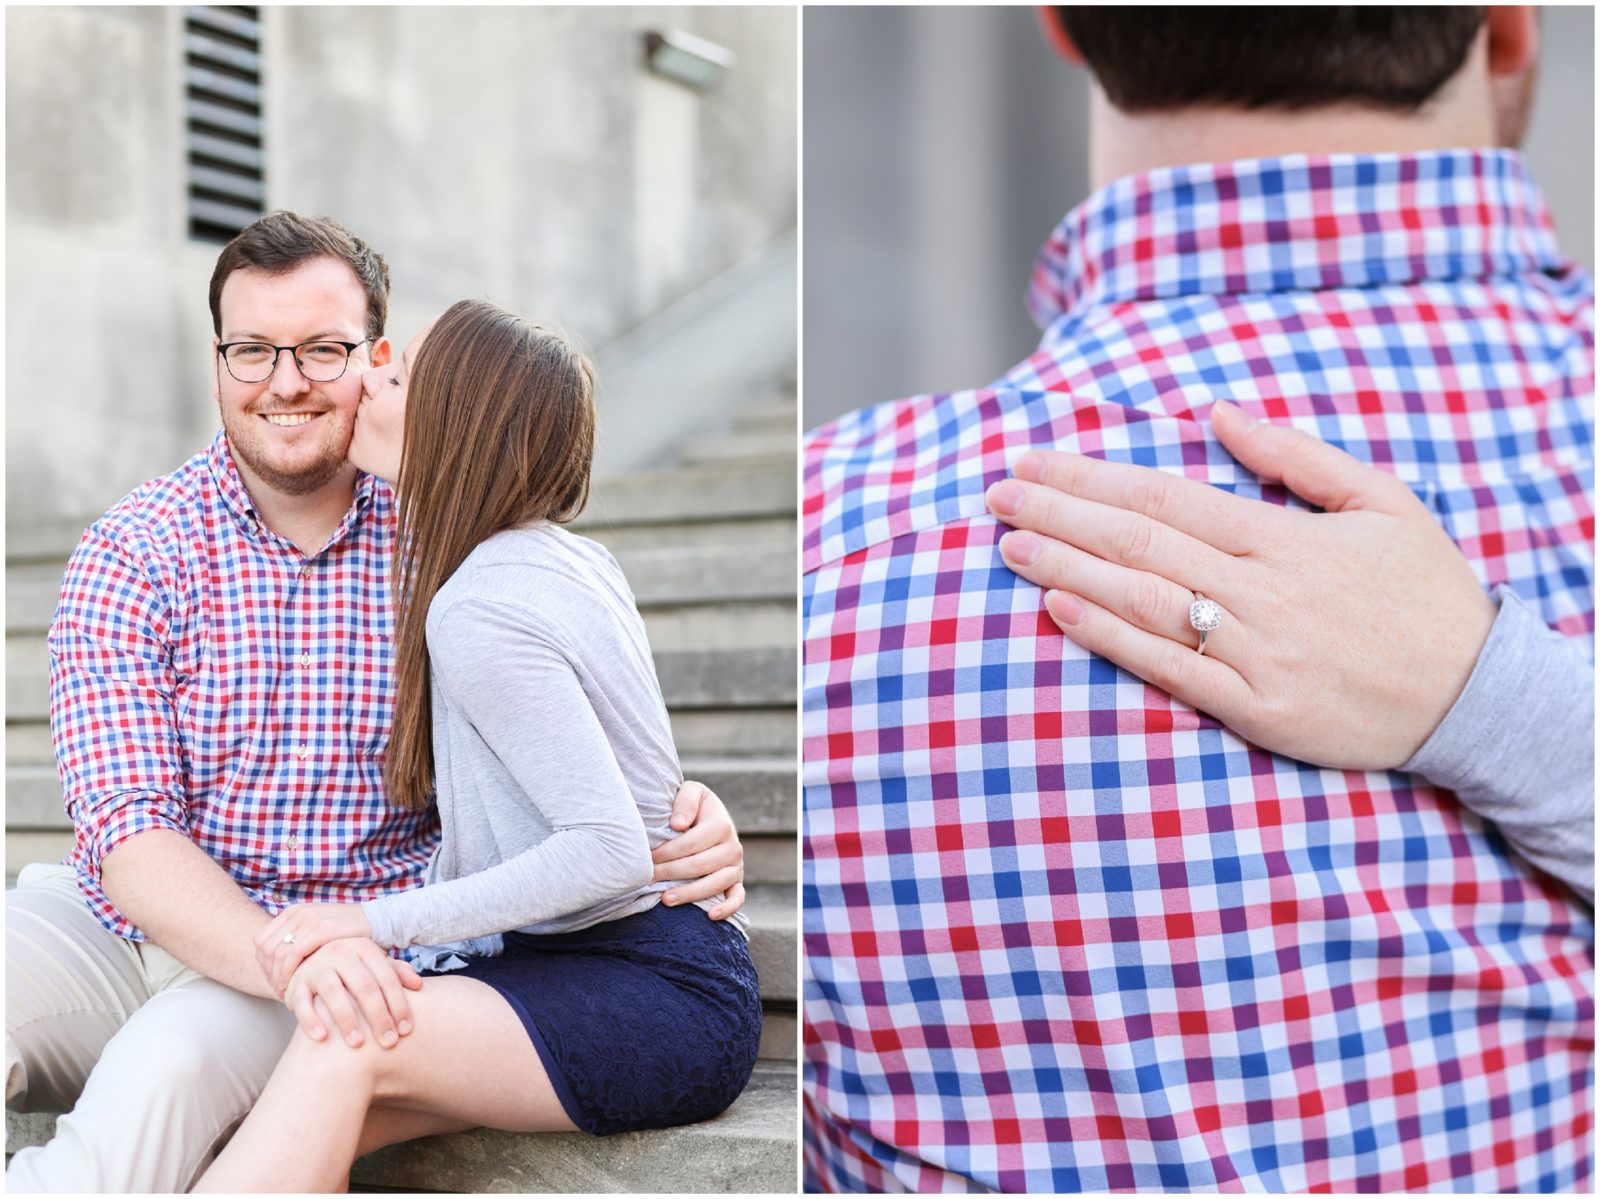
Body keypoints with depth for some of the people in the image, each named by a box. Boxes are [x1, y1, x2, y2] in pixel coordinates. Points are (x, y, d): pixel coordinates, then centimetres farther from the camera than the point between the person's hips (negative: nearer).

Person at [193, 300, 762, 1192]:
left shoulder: (477, 613, -17)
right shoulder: (568, 557, 10)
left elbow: (609, 849, -23)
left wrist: (387, 921, -22)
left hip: (666, 997, -9)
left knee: (344, 1041, -27)